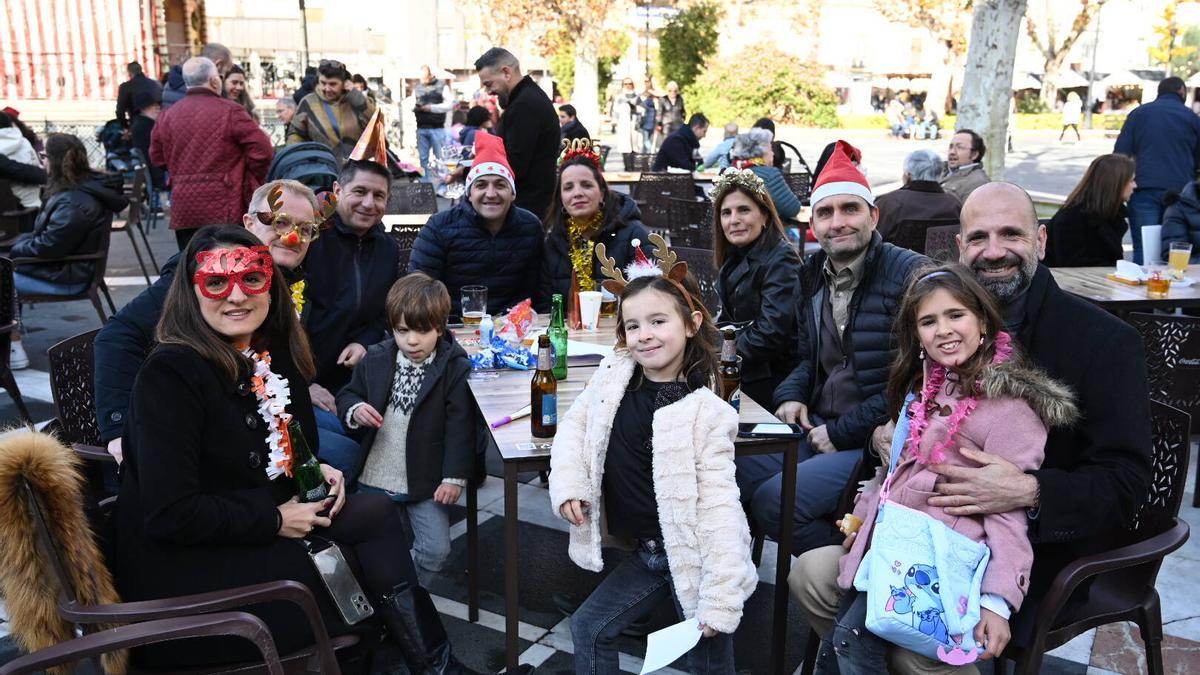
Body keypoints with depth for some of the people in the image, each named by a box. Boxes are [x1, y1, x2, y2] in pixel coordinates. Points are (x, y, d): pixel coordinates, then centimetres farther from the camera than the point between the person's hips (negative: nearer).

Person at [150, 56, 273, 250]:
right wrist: (252, 183, 4)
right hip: (224, 207, -5)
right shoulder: (229, 111, -8)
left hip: (183, 209, 5)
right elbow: (262, 149, -12)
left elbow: (157, 157, 15)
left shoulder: (167, 116, 8)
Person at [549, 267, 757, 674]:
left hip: (693, 552, -5)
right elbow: (574, 425, 9)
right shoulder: (612, 376, -5)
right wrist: (568, 484, -8)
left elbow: (718, 505, -21)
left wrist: (720, 601, -23)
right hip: (648, 551, 6)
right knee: (589, 626, 14)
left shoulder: (705, 412, -20)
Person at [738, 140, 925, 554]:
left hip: (878, 440, -8)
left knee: (773, 500, -22)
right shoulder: (813, 275, 11)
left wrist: (843, 433, -16)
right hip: (817, 428, 8)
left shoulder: (910, 275, -13)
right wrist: (792, 396, 2)